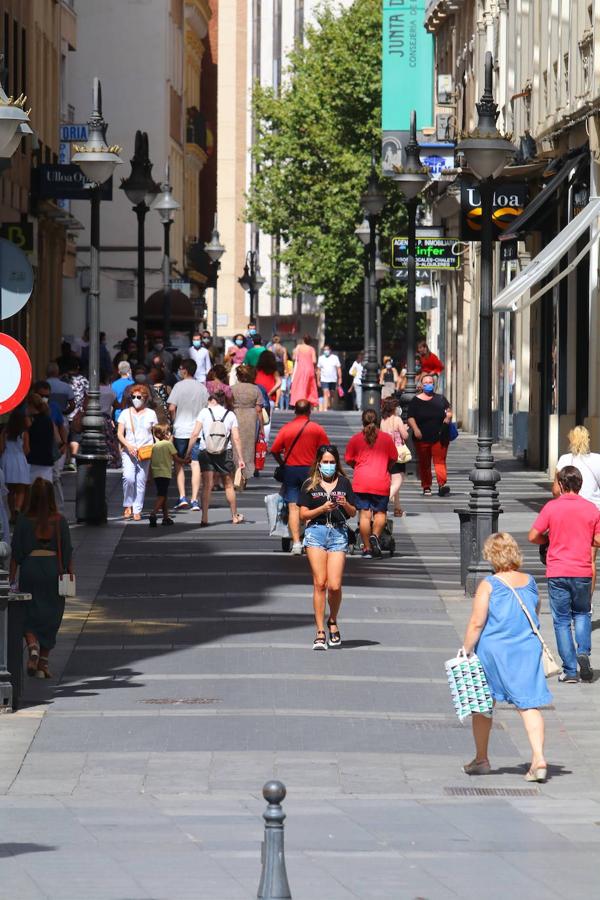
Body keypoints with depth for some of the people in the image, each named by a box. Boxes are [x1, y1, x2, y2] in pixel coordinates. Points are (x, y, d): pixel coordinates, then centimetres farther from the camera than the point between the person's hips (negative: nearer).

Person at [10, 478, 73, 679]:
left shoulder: (24, 521, -6)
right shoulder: (60, 521, -5)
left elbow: (16, 552, -4)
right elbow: (67, 551, -3)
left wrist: (12, 577, 2)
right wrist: (70, 572, 6)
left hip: (30, 568, 0)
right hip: (53, 570, 0)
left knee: (29, 616, 10)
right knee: (50, 616, 10)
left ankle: (32, 647, -17)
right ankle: (42, 664, 11)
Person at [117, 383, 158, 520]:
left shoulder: (150, 414, 9)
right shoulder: (126, 413, 8)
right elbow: (120, 433, 5)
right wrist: (128, 445, -13)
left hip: (145, 452, 0)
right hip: (129, 451, 0)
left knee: (141, 481, -2)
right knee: (129, 477, -19)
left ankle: (137, 510, 3)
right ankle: (128, 505, -2)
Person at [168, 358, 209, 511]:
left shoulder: (179, 386, -7)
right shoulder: (202, 387, 4)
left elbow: (171, 408, -12)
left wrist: (174, 421, 5)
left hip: (180, 431, -3)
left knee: (179, 464, 8)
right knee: (195, 464, 1)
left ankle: (182, 497, 1)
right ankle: (194, 500, -4)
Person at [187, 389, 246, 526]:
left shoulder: (204, 412, -1)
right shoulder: (230, 415, 3)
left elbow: (195, 434, -7)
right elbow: (236, 439, -2)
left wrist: (188, 453, -2)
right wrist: (240, 459, 2)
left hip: (206, 452, -1)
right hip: (225, 453, 1)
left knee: (207, 486, -3)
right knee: (228, 485, 14)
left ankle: (204, 518, -11)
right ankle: (235, 516, 25)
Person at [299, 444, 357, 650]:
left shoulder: (344, 483, 11)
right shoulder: (310, 485, 7)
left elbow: (353, 513, 14)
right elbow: (303, 514, 3)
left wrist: (346, 505, -8)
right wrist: (323, 508, -11)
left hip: (338, 533, 1)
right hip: (316, 531, -1)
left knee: (334, 586, -8)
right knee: (319, 583, -7)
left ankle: (333, 621, 20)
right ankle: (320, 632, -3)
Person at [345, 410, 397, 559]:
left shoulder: (355, 439, 2)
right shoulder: (387, 438, 3)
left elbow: (349, 460, 8)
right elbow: (394, 459, 10)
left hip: (361, 481, 0)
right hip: (381, 482, 0)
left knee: (364, 514, 3)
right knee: (380, 512, 12)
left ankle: (367, 548, 4)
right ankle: (375, 535, -14)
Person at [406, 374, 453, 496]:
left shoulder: (440, 399, 12)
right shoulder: (415, 400, 7)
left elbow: (449, 411, 15)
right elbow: (410, 417, 0)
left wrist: (448, 417, -9)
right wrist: (415, 429, -17)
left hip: (439, 437, 0)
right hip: (422, 438, 1)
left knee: (440, 460, -13)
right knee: (424, 463, 5)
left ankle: (442, 484, -24)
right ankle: (426, 486, 15)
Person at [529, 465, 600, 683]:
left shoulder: (551, 507, -6)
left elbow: (533, 536, -6)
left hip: (557, 572, -1)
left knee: (562, 620, 7)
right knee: (582, 614, 21)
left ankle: (570, 670, 3)